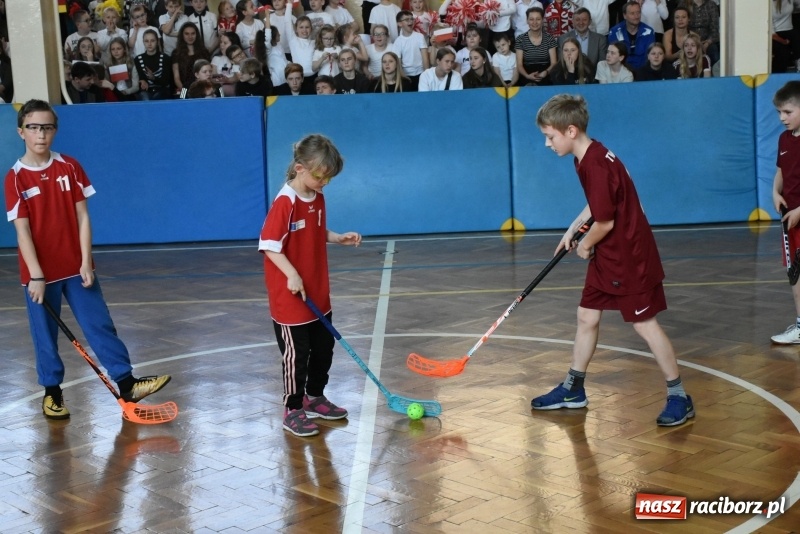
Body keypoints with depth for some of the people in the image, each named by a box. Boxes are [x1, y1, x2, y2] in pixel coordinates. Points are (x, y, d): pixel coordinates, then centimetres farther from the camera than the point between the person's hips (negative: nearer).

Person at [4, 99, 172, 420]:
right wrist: (36, 276, -17)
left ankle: (127, 384, 7)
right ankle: (52, 393, 23)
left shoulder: (70, 168, 0)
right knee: (45, 334, 8)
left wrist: (86, 263, -7)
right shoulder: (15, 178, -7)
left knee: (100, 325, 3)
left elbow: (82, 217, -1)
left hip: (76, 268, 2)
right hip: (40, 273, -2)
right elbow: (22, 231, -11)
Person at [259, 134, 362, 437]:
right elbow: (269, 245, -22)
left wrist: (339, 238, 1)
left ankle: (314, 398, 35)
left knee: (324, 347, 18)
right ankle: (292, 410, 15)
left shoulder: (318, 198, 5)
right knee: (296, 354, 1)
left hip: (319, 295, 8)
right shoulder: (285, 203, -20)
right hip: (290, 298, -8)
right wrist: (291, 274, -30)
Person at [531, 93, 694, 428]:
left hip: (629, 256, -10)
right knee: (587, 317, 14)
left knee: (645, 324, -2)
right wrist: (573, 229, 15)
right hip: (606, 256, 10)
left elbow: (605, 222, -23)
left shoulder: (596, 167, -26)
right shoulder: (588, 157, 5)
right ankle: (573, 390, 26)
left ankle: (679, 397, 10)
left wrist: (585, 246, -5)